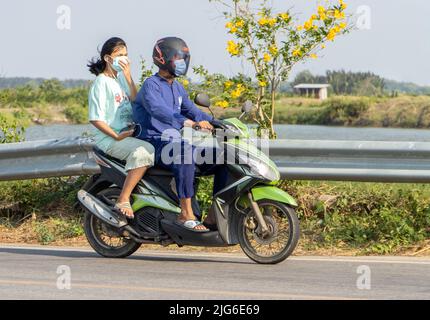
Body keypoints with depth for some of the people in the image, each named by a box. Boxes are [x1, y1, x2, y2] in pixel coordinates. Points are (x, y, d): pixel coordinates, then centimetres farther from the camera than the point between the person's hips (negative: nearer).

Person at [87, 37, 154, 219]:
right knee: (144, 151, -33)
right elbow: (95, 119, -13)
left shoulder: (121, 79, 17)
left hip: (129, 133, 8)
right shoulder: (101, 82, -7)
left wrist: (128, 76, -3)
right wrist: (117, 136, -20)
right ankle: (122, 202, -32)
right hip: (108, 138, -8)